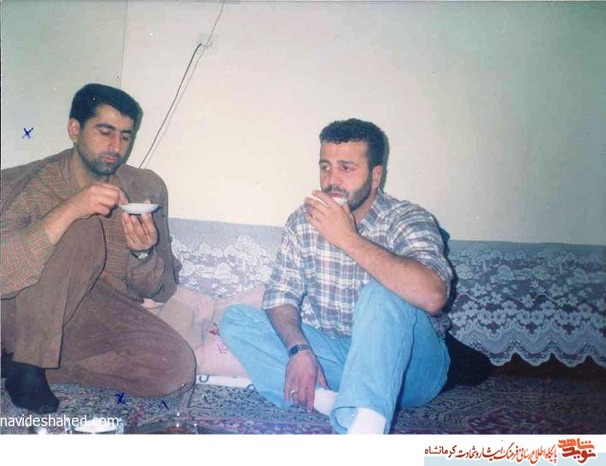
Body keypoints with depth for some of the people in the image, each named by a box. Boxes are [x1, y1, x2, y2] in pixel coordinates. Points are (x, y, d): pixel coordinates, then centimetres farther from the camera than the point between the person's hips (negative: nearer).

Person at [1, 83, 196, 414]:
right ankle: (28, 364, -16)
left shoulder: (146, 188, -2)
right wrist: (69, 210, -35)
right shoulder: (33, 183, -10)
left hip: (103, 315, 4)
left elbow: (160, 292, 0)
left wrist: (144, 253, -23)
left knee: (177, 368, -25)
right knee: (82, 228, -28)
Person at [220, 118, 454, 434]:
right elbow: (281, 294, -2)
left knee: (382, 294, -34)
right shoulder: (304, 220, 0)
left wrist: (348, 238, -31)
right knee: (234, 319, -11)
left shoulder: (409, 220, -14)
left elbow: (432, 296, -33)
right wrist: (299, 349, -22)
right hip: (331, 353, 5)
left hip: (408, 364, -4)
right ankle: (328, 401, -26)